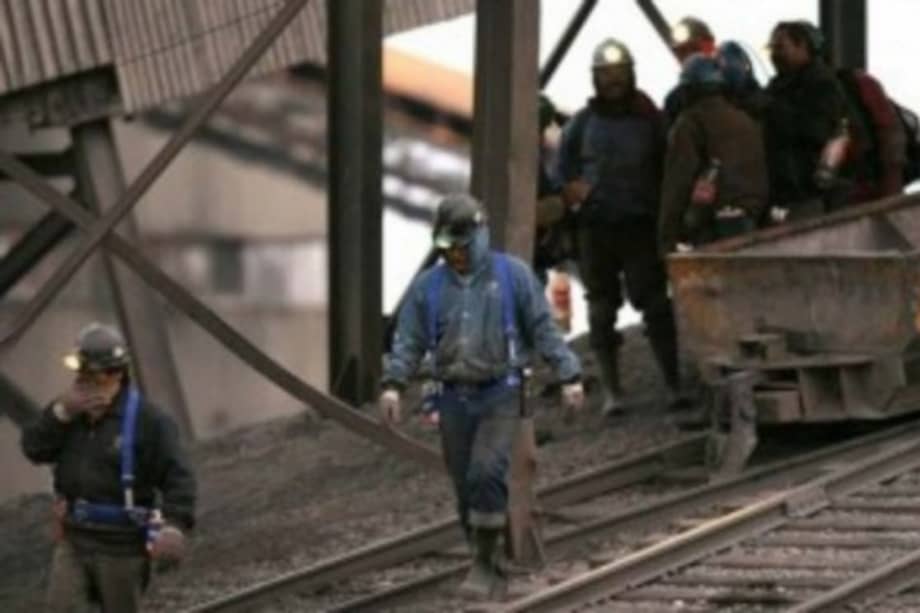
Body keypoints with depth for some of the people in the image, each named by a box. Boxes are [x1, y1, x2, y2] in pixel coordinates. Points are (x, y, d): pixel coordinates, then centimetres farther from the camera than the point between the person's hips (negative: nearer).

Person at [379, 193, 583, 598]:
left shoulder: (513, 276, 2)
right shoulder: (429, 286, 8)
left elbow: (543, 329, 2)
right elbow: (408, 340, 3)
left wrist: (569, 376, -4)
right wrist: (393, 384, -11)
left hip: (500, 395, -3)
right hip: (453, 398, 3)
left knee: (486, 473, -19)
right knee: (465, 486, 4)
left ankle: (484, 563, -11)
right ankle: (488, 569, 15)